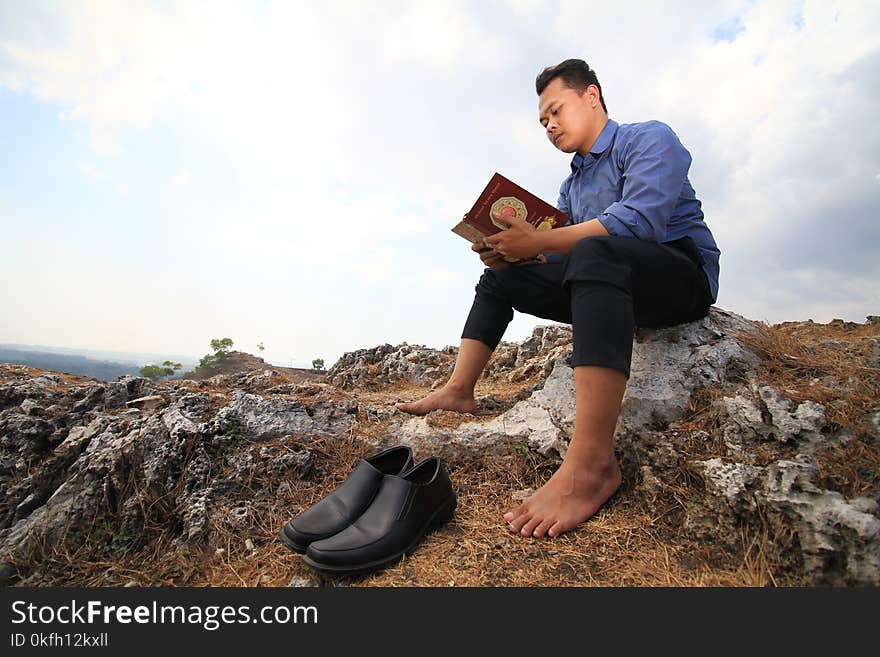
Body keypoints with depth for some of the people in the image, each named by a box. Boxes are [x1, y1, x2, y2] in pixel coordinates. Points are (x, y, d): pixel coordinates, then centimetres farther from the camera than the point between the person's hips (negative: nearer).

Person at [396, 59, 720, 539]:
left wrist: (540, 240, -26)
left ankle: (591, 463, -49)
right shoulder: (572, 185, 20)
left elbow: (641, 219, -23)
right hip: (614, 285, 8)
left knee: (593, 252, -41)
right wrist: (509, 255, -12)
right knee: (500, 280, 7)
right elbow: (551, 257, 9)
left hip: (683, 274, -8)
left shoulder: (649, 138, -3)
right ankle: (458, 391, -4)